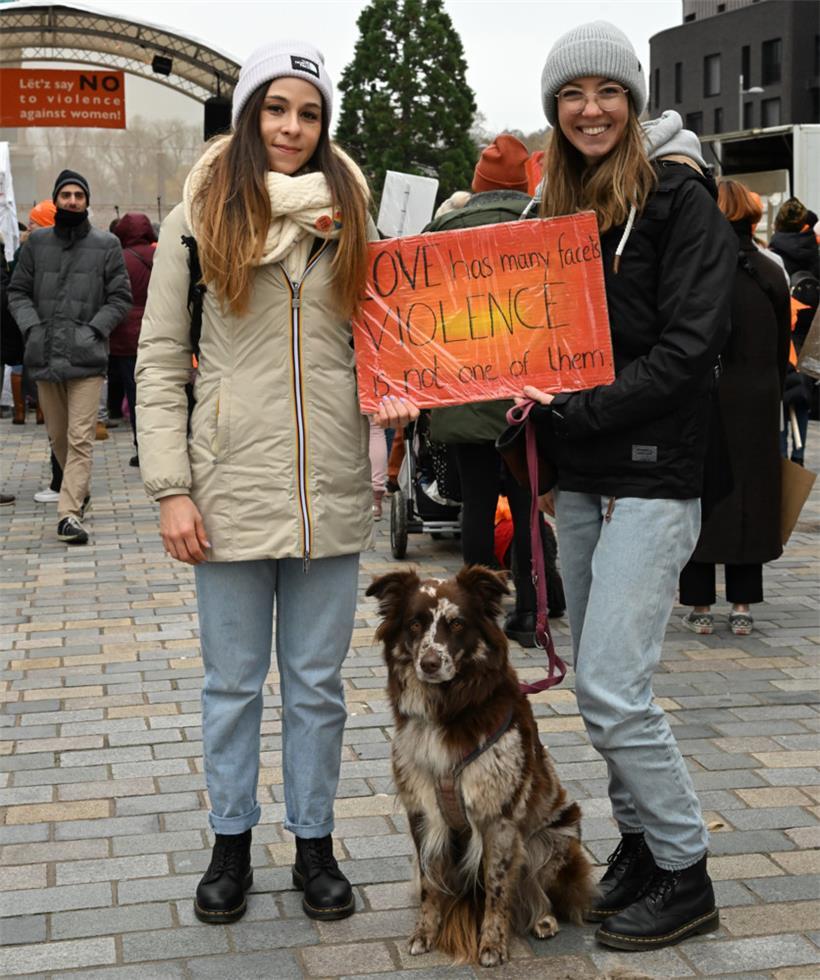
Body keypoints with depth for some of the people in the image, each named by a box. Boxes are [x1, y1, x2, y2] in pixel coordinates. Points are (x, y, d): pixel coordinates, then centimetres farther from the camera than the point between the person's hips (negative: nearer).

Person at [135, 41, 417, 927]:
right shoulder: (197, 221, 0)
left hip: (331, 491, 2)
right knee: (232, 682, 10)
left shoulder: (349, 221, 8)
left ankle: (314, 845, 25)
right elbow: (160, 362, -1)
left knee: (317, 684, 11)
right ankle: (231, 845, 26)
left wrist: (391, 396, -8)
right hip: (232, 491, -2)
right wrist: (170, 488, -8)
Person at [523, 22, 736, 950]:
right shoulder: (558, 204, 13)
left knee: (611, 690, -10)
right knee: (599, 683, 11)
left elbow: (687, 346, -15)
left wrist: (579, 408, -19)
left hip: (652, 473, -7)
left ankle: (686, 876, 6)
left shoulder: (679, 197, -7)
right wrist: (534, 409, -1)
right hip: (579, 478, 7)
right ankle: (639, 846, 26)